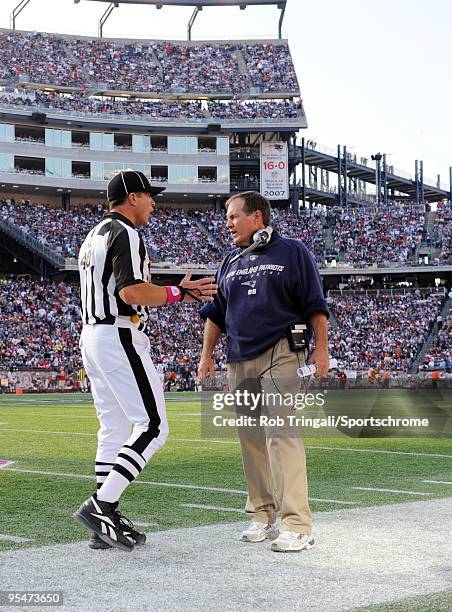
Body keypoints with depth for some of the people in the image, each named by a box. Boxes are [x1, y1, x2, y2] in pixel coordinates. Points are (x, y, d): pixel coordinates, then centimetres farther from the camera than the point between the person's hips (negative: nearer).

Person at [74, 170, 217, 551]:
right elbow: (131, 292, -23)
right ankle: (100, 506, -16)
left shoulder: (93, 238, 21)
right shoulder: (125, 234, -11)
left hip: (91, 336, 10)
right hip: (120, 338, -10)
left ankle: (105, 525, 10)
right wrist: (179, 293, -13)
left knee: (114, 430, 11)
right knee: (153, 427, -10)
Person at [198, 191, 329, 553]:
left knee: (282, 435, -15)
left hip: (280, 357, -6)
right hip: (239, 361, 6)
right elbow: (216, 313, 23)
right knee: (251, 440, 6)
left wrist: (321, 348, -9)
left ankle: (298, 526, -15)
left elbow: (315, 305, -1)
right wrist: (207, 355, 16)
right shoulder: (231, 264, 19)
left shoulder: (292, 252, 3)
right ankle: (263, 516, 14)